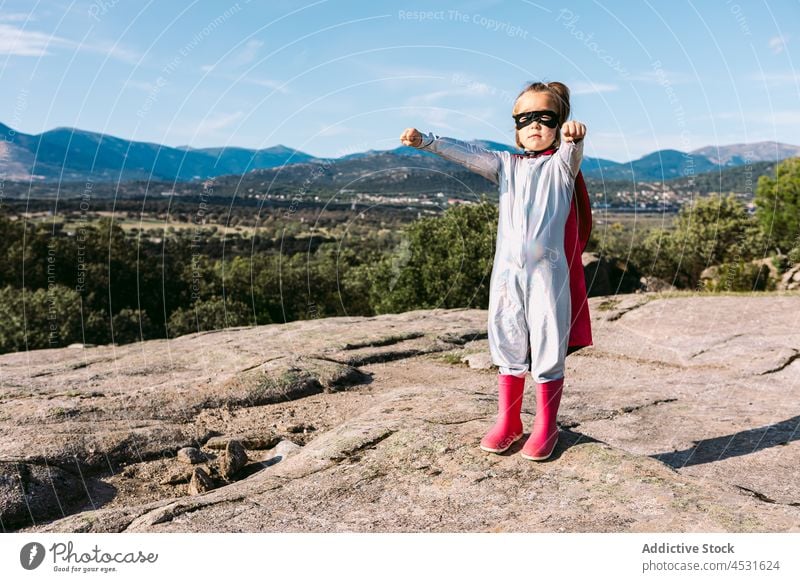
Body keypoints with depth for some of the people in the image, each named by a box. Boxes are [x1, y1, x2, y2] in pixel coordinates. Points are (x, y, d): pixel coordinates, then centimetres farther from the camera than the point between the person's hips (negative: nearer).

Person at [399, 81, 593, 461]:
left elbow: (571, 153, -20)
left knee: (548, 349, 3)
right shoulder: (506, 165, 15)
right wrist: (425, 141, -8)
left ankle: (545, 428, 17)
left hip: (549, 270, -4)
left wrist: (574, 137, -44)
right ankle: (508, 422, 24)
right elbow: (466, 154, 5)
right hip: (507, 270, 4)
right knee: (508, 347, 11)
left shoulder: (561, 165, 3)